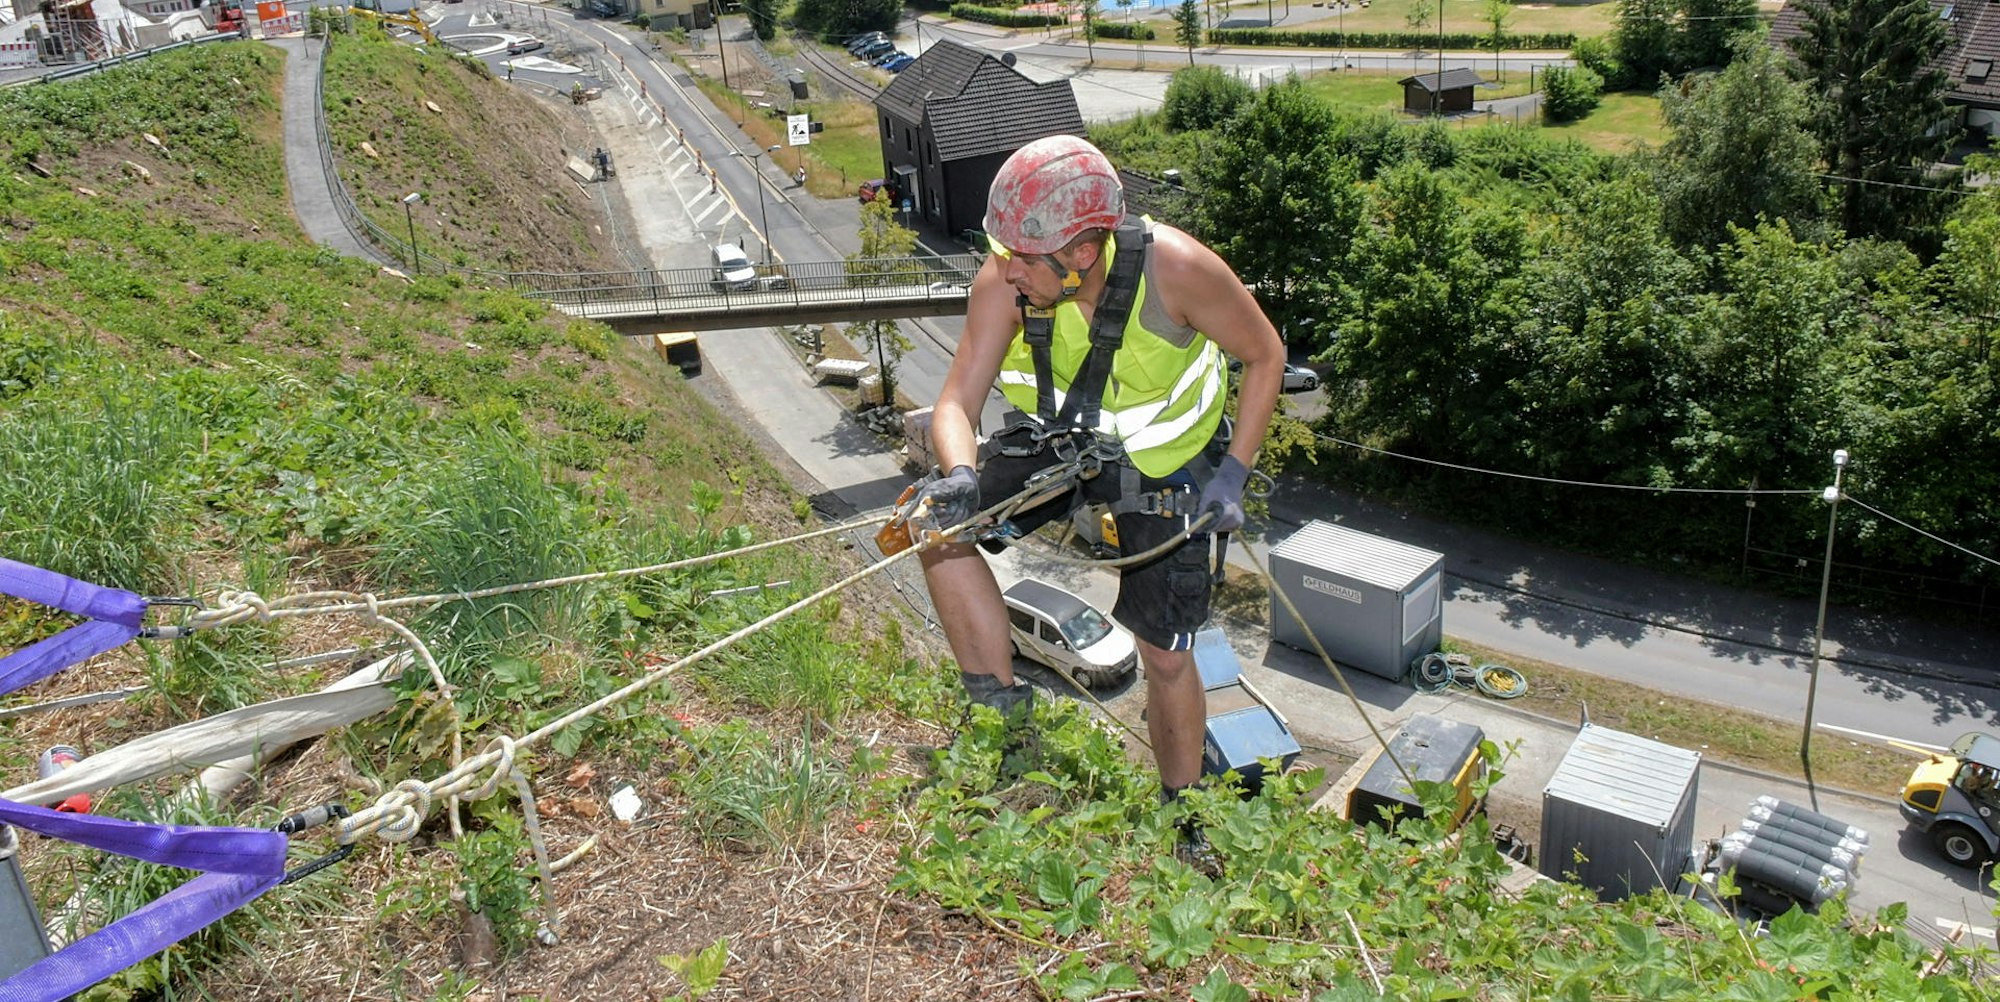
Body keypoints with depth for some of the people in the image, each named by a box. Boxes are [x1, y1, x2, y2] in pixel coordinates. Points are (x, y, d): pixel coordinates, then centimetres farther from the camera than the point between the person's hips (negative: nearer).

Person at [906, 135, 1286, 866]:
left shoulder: (1173, 268, -32)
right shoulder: (1003, 281, -26)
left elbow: (1264, 354, -16)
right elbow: (957, 402, -24)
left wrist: (1232, 475, -20)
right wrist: (959, 474, -46)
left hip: (1165, 465, -3)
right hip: (1061, 442, 3)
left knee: (1165, 653, 0)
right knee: (936, 520, -19)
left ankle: (1183, 821, 26)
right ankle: (1004, 711, -5)